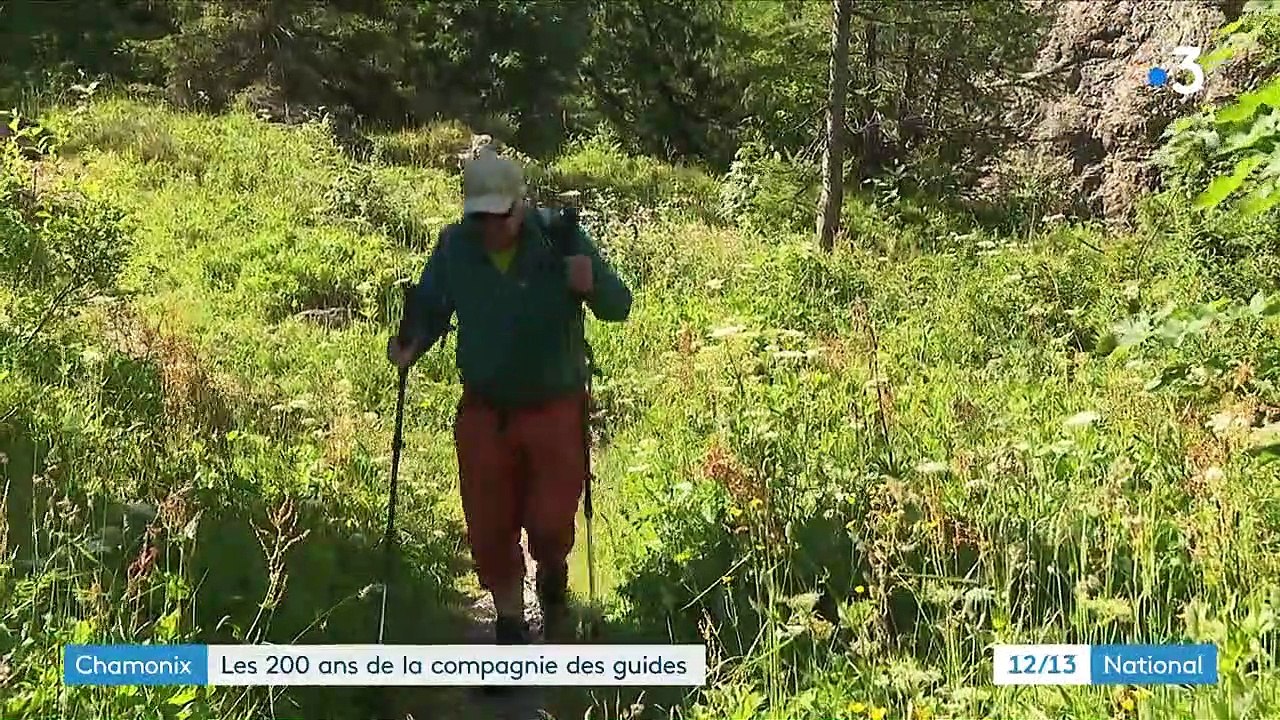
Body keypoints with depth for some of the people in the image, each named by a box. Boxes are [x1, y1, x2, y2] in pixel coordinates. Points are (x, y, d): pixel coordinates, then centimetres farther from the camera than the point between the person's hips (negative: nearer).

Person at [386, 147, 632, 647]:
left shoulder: (560, 240, -12)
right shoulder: (453, 247, -5)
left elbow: (619, 307, -9)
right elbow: (428, 310, 6)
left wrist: (592, 286, -31)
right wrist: (411, 344, -16)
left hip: (555, 408, -2)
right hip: (484, 412, 3)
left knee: (550, 526, -4)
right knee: (489, 532, 10)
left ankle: (552, 581, 34)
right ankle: (510, 628, 34)